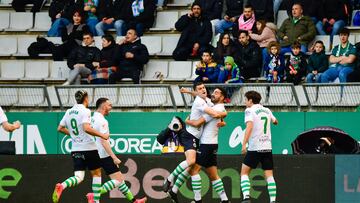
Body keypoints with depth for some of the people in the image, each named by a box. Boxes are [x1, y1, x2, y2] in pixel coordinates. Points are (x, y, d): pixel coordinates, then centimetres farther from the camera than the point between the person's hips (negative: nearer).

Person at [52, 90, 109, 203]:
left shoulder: (69, 112, 9)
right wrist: (102, 135, -18)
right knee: (96, 173, 13)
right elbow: (86, 128, -26)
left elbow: (60, 128, 14)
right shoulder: (85, 111, -12)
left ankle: (62, 186, -30)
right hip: (89, 148, -5)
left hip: (75, 150, 5)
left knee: (79, 177, -1)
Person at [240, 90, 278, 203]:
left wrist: (244, 144, -24)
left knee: (244, 172, 3)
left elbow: (249, 126, -19)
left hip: (254, 148, -5)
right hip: (267, 147, 5)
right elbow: (275, 121, 32)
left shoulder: (250, 110, -4)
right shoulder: (267, 110, 13)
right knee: (269, 175, 3)